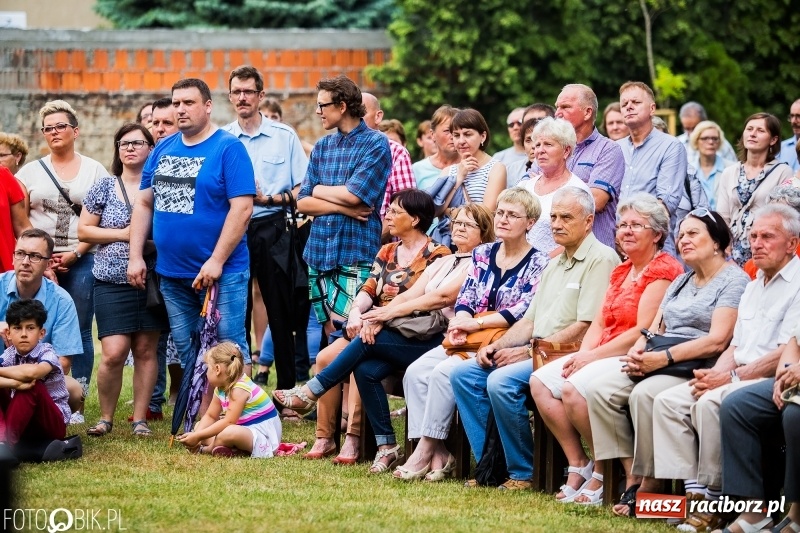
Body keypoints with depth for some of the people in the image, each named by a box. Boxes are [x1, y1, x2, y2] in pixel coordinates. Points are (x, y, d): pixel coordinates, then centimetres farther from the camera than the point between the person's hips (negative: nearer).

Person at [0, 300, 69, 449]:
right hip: (21, 421, 5)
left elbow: (32, 372, -40)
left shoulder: (47, 354, -15)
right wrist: (16, 383, -38)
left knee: (30, 387, -31)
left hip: (53, 423, -5)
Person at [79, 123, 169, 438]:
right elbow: (83, 231, 4)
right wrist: (122, 234, -8)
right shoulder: (104, 188, 5)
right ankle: (105, 418, 6)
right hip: (113, 282, -1)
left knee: (145, 350, 3)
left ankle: (140, 419, 11)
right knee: (114, 353, -10)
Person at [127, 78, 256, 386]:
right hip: (172, 274, 6)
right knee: (186, 354, 12)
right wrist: (135, 257, 5)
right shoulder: (163, 150, 10)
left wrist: (216, 262, -18)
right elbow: (144, 203, 15)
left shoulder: (228, 148, -8)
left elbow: (242, 207, -14)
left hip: (220, 272, -6)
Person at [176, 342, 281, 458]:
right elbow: (210, 416, 9)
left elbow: (229, 422, -28)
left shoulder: (239, 389, -23)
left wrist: (198, 436, -26)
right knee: (199, 426, 11)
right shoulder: (221, 389, 7)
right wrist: (195, 436, -10)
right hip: (245, 431, 10)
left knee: (229, 432, -40)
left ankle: (204, 449, -12)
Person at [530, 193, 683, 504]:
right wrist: (583, 354, -6)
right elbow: (599, 322, 15)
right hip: (602, 355, 10)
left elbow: (643, 332, -17)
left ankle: (603, 472, -12)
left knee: (573, 388, -29)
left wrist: (592, 356, -17)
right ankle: (578, 463, -4)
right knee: (540, 381, -6)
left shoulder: (663, 271, -10)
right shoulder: (621, 272, 20)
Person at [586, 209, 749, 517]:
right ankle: (632, 476, -17)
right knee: (600, 388, -15)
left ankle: (648, 484, -24)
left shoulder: (733, 281, -4)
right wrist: (638, 352, -5)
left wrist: (663, 358, -20)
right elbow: (655, 329, 19)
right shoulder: (681, 282, 24)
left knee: (644, 394, -34)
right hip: (658, 363, 8)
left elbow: (717, 340, -15)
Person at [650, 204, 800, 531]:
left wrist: (731, 376, -16)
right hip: (740, 377, 9)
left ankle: (714, 496, -22)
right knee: (668, 401, -7)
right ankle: (695, 491, -15)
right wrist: (715, 373, 1)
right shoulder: (754, 286, 22)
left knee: (709, 403, -32)